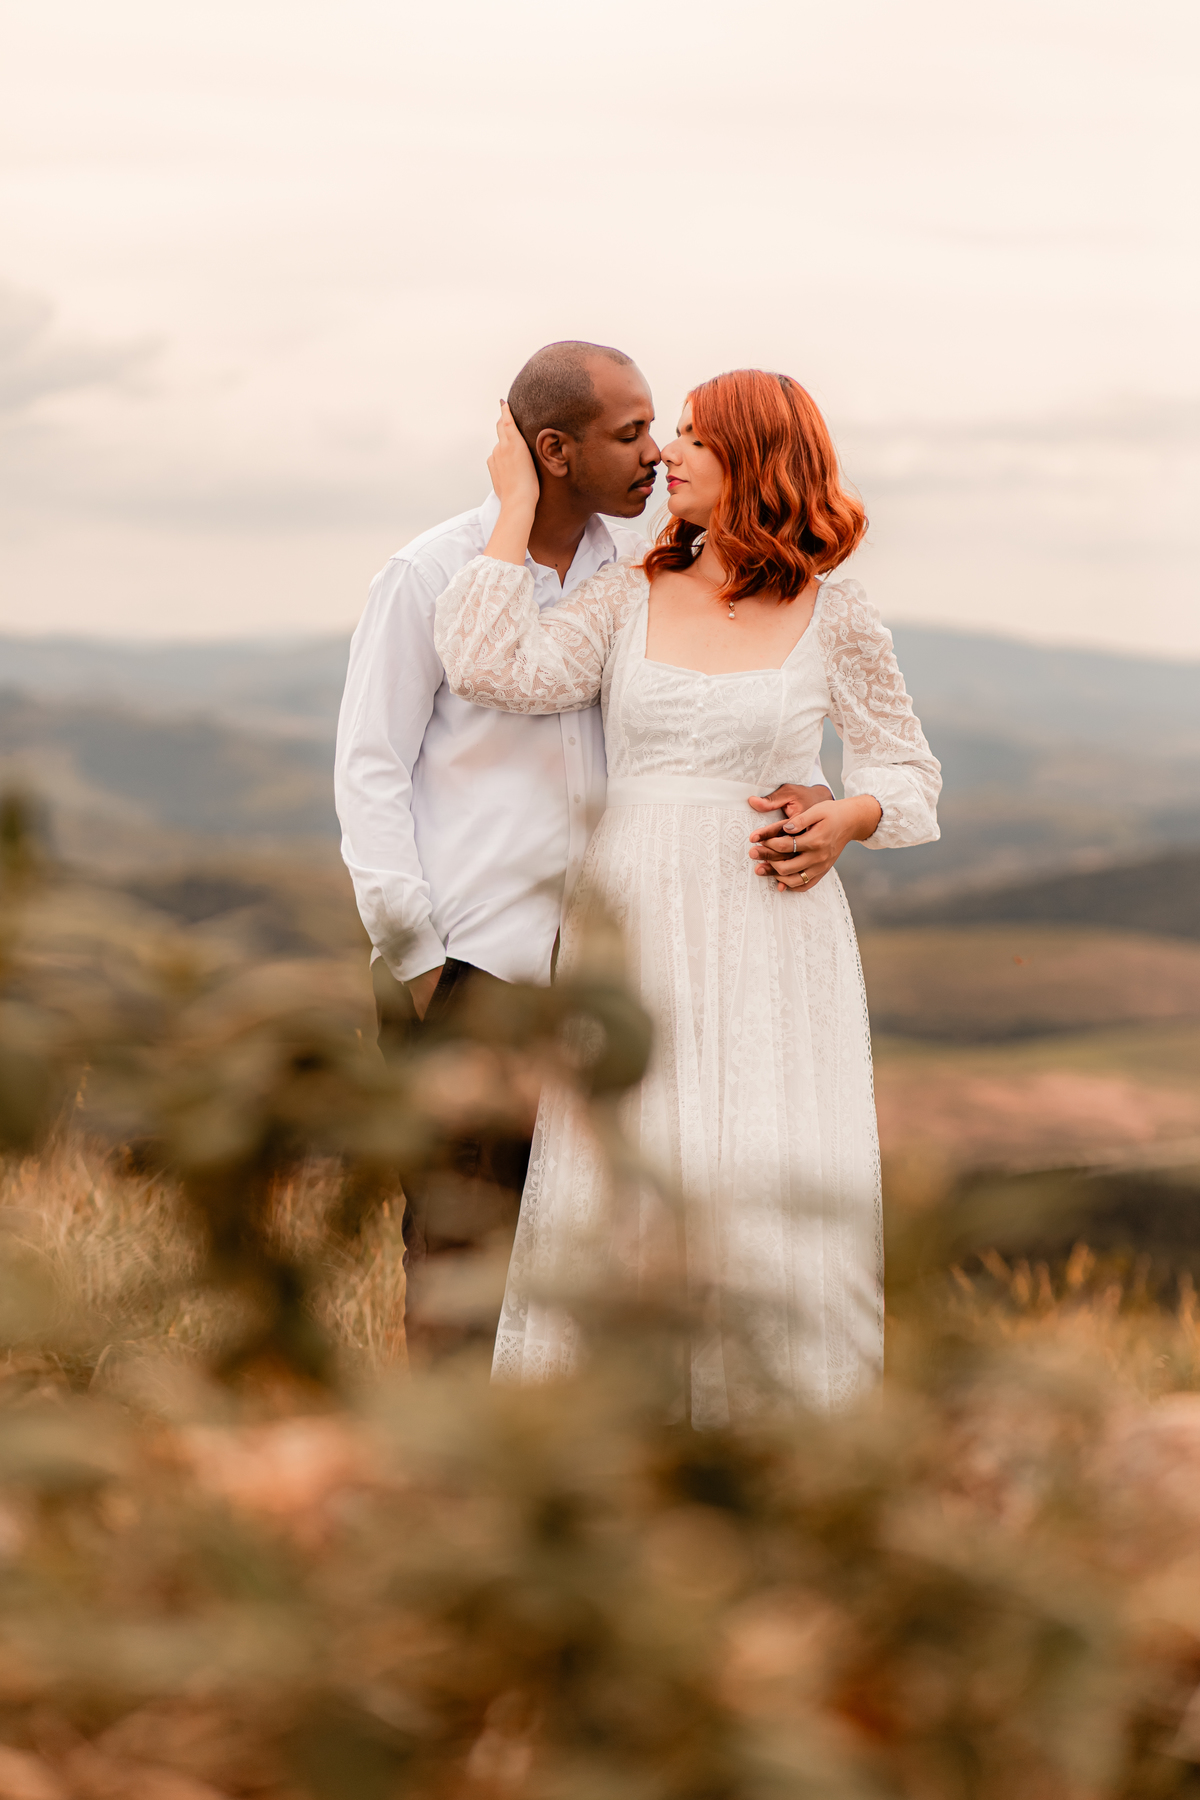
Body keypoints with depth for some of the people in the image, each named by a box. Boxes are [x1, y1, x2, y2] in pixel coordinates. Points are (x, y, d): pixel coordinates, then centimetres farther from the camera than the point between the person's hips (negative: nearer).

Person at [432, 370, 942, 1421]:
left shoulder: (833, 614, 1)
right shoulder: (630, 598, 5)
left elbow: (907, 773, 8)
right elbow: (492, 668, -9)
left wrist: (845, 822, -13)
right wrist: (517, 507, -3)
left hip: (769, 934, -2)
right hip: (630, 927, 2)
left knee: (773, 1194, -7)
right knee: (616, 1190, -2)